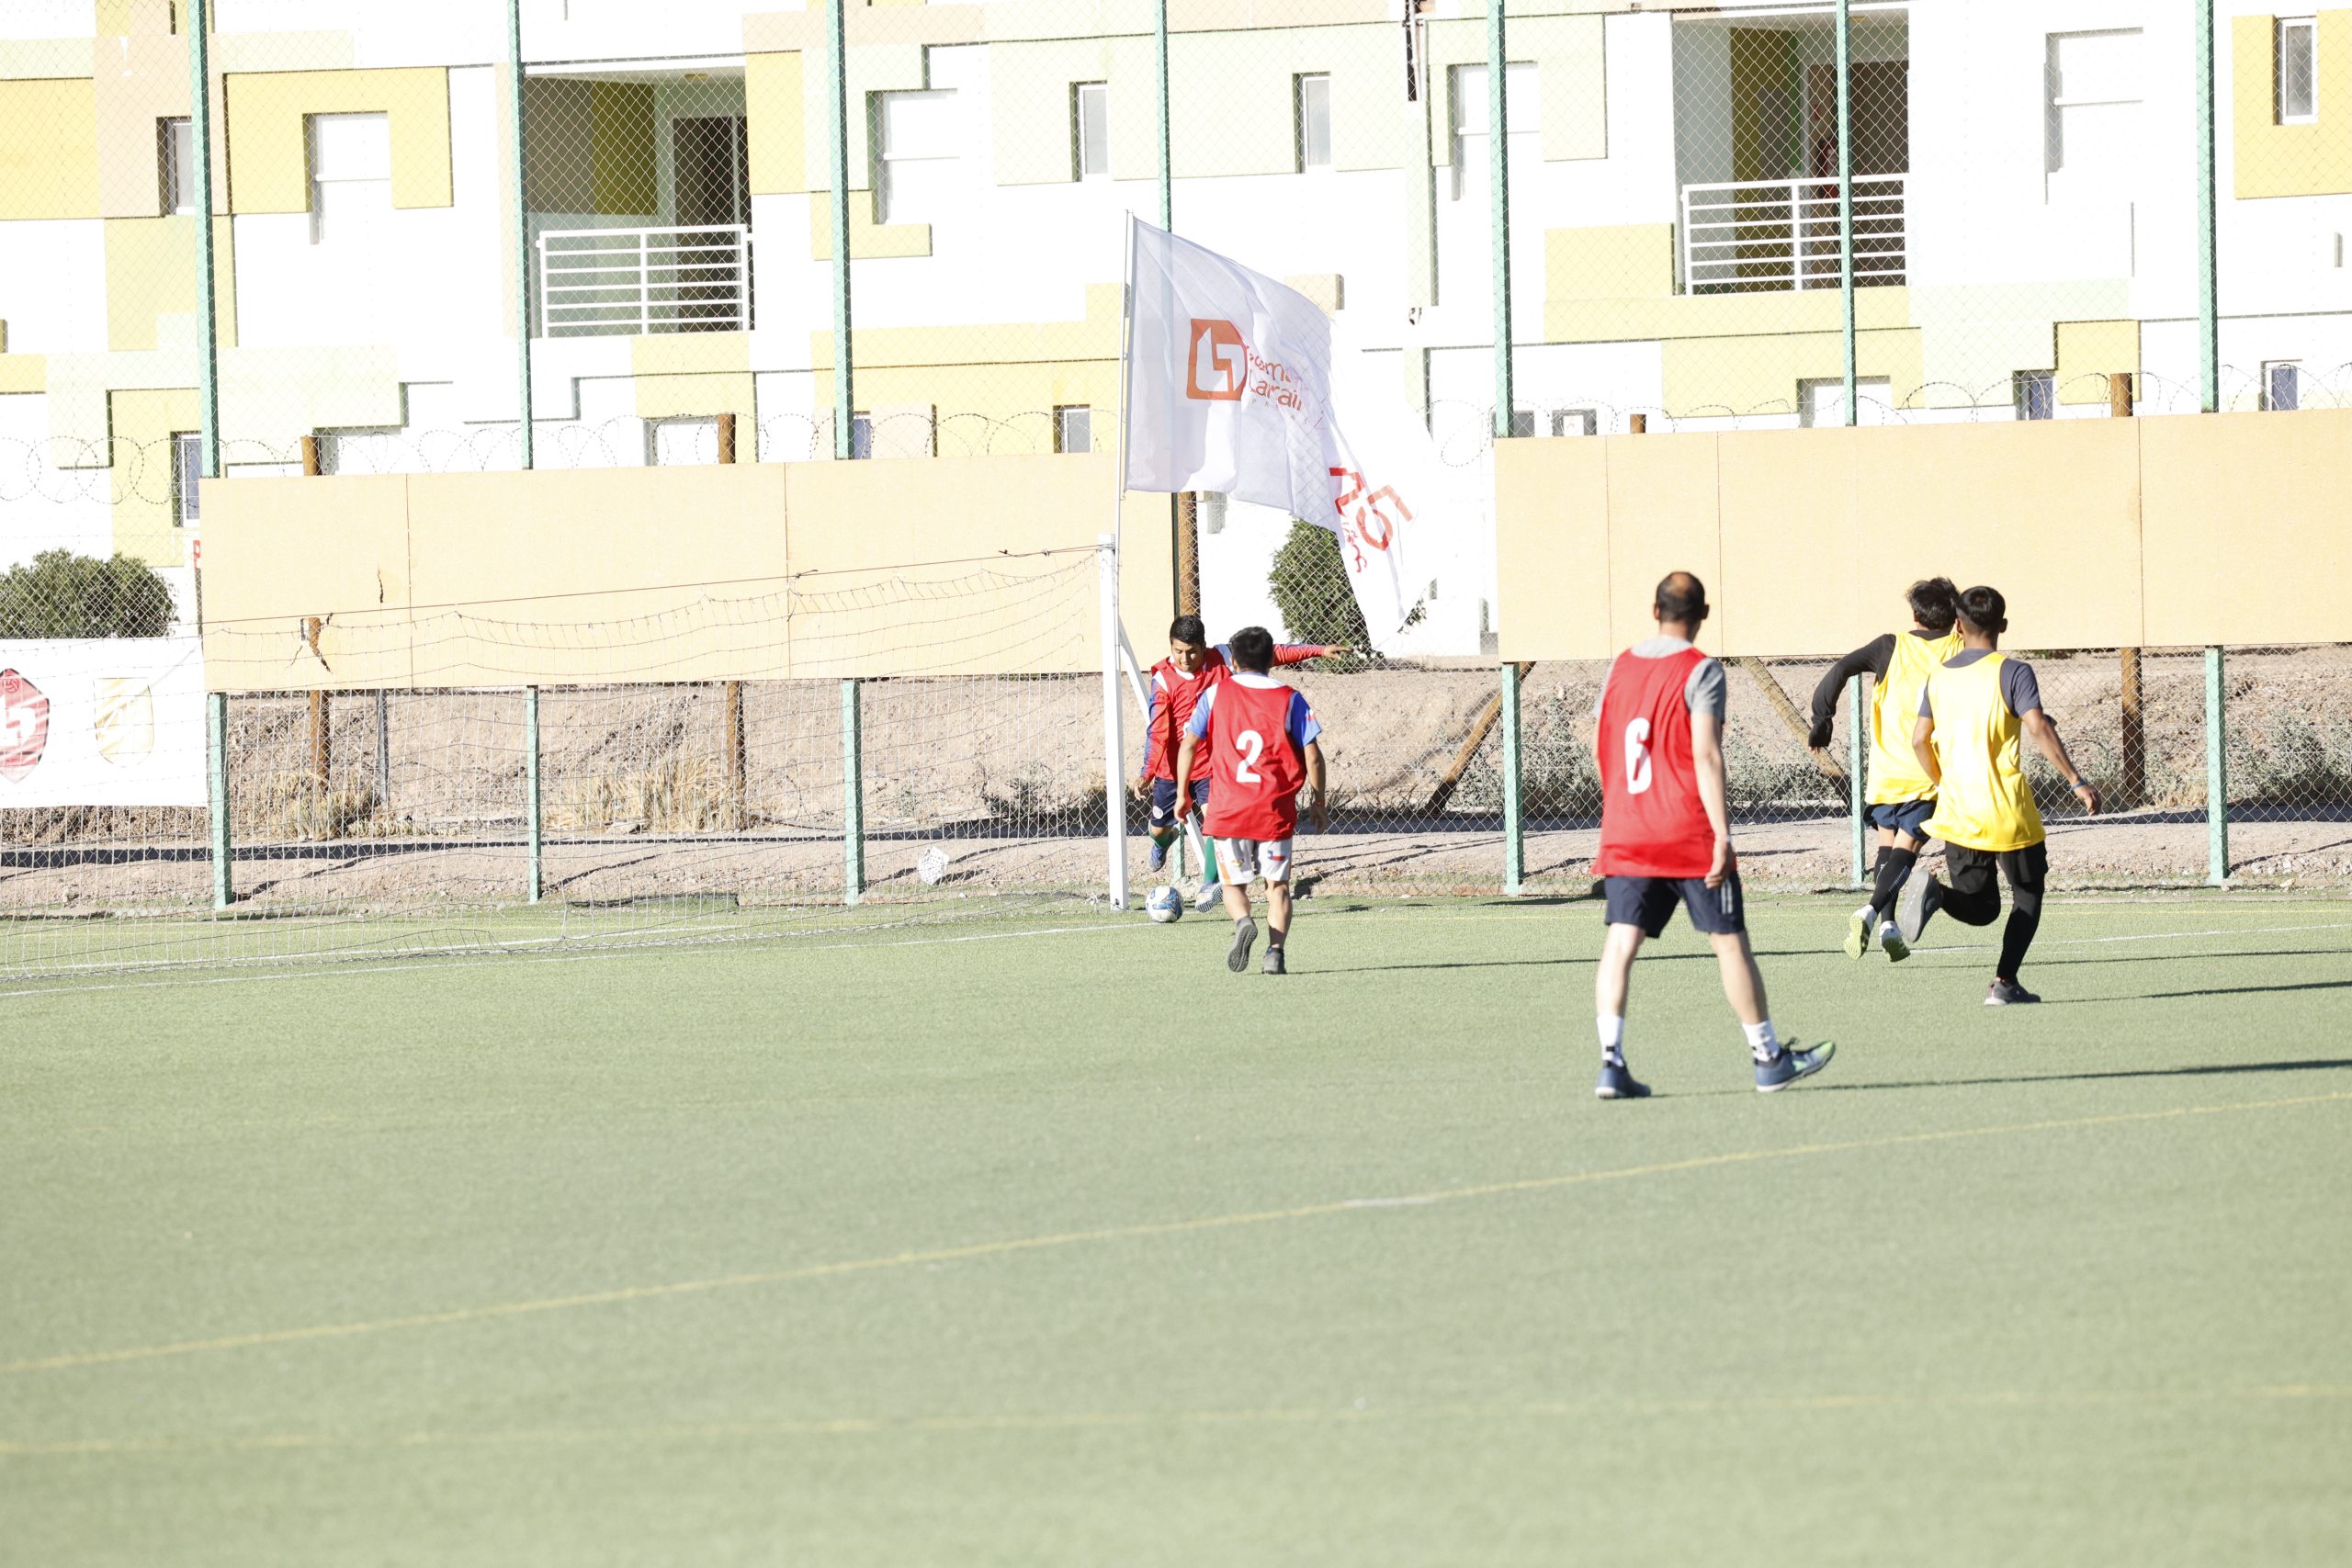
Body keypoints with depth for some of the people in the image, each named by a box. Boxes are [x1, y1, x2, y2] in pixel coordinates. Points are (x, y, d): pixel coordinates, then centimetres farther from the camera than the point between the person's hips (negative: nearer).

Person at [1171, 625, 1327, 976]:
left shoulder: (1215, 695, 4)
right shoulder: (1289, 699, 2)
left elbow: (1188, 745, 2)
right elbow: (1312, 755, 0)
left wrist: (1181, 793, 11)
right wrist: (1317, 801, 10)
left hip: (1227, 810, 0)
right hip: (1276, 809, 0)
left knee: (1234, 883, 12)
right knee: (1278, 884, 8)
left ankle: (1242, 921, -20)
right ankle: (1276, 951, -10)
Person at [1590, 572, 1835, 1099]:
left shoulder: (1620, 667, 9)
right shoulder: (1701, 671, -9)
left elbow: (1599, 743, 16)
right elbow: (1705, 754, -17)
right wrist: (1722, 833, -17)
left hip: (1625, 833, 4)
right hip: (1690, 837, -4)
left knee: (1621, 942, -1)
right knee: (1730, 941, 6)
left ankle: (1611, 1060, -16)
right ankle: (1769, 1058, 16)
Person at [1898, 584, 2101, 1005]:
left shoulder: (1939, 676, 8)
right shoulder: (2012, 672, -7)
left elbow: (1919, 741, 9)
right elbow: (2038, 728, -19)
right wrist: (2076, 781, -18)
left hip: (1958, 813, 4)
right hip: (2008, 813, -4)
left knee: (1980, 908, 13)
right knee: (2028, 895, 15)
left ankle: (1934, 893, -19)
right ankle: (2004, 983, 1)